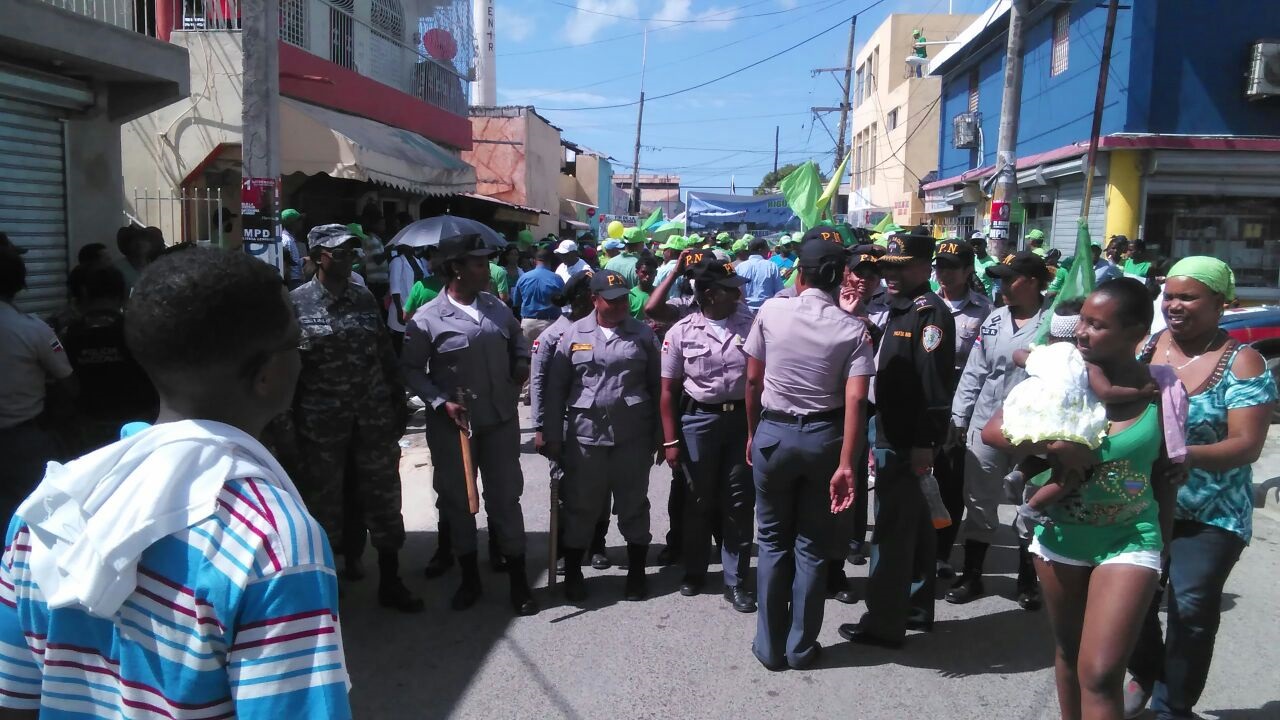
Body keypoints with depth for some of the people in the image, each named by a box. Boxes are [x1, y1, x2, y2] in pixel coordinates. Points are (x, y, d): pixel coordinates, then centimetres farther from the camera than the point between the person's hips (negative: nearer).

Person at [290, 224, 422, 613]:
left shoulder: (365, 298, 5)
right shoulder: (297, 302, -6)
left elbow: (385, 353, 10)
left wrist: (398, 400, 8)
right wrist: (288, 417, -7)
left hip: (374, 416, 3)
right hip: (322, 420, -3)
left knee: (382, 494, 8)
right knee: (324, 499, 11)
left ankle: (390, 581, 20)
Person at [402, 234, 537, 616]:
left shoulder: (496, 307, 2)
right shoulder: (428, 319, -12)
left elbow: (518, 337, 20)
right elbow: (411, 369, -7)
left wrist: (521, 363, 1)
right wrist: (441, 402, -17)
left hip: (500, 419, 3)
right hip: (452, 424, -3)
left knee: (506, 497, 8)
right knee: (457, 499, 11)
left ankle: (519, 581, 20)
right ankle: (469, 578, 29)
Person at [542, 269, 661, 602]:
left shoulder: (643, 335, 3)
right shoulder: (574, 334, 2)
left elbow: (657, 386, 6)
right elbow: (556, 387, 3)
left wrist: (659, 434, 4)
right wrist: (552, 436, 0)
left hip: (633, 435, 0)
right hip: (584, 434, 0)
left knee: (634, 504, 10)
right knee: (581, 505, 8)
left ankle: (636, 572, 25)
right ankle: (572, 572, 24)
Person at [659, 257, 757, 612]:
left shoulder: (750, 325, -2)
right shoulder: (682, 332, -4)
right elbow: (669, 390, -1)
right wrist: (670, 440, -5)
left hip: (743, 418, 1)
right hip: (699, 419, -1)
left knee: (739, 501, 6)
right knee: (699, 500, 13)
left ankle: (736, 580, 19)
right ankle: (694, 571, 32)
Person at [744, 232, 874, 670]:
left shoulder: (770, 312, -6)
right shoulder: (853, 329, -7)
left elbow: (753, 380, -2)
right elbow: (855, 400, -16)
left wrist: (753, 433, 12)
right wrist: (846, 464, -15)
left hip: (774, 432, 0)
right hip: (824, 436, 0)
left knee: (773, 541, 13)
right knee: (812, 546, 11)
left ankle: (770, 646, 20)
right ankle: (801, 647, 20)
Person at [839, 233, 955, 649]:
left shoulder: (930, 311, -14)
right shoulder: (898, 309, 15)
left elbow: (935, 384, -21)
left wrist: (925, 443, -24)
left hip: (908, 441, -10)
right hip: (893, 436, 10)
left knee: (892, 531, -4)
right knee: (914, 525, 18)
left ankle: (884, 623, 5)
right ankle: (916, 608, 30)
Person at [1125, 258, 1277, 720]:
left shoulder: (1242, 362, -9)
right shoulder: (1145, 348, 1)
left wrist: (1186, 454, -32)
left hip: (1211, 514, -4)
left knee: (1191, 609, -3)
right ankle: (1145, 676, 39)